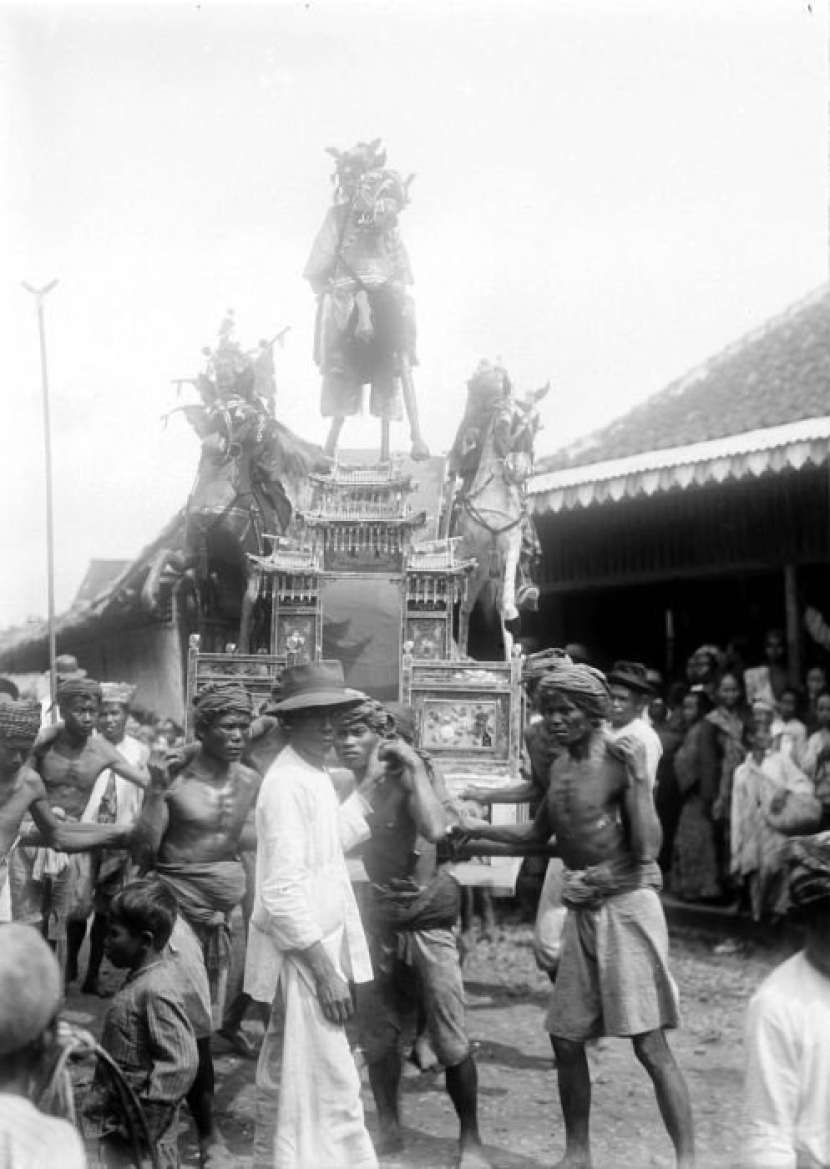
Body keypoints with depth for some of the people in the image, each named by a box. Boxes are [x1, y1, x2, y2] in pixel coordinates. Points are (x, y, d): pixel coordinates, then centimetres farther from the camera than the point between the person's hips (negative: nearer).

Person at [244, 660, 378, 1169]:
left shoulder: (316, 774, 8)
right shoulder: (288, 784, -20)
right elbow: (282, 892, -24)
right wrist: (325, 970, -24)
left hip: (317, 946, 10)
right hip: (304, 956, -10)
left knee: (287, 1075, 20)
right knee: (330, 1086, -6)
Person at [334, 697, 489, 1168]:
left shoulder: (404, 778, -10)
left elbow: (436, 831, -29)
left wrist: (415, 765, -24)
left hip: (426, 919, -4)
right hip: (374, 922, 4)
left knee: (452, 1043, -2)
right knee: (376, 1038, 11)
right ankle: (390, 1129, 29)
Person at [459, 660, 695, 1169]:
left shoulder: (621, 761, -14)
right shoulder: (561, 766, 8)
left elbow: (648, 848, -21)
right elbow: (538, 834, 23)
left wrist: (638, 777, -27)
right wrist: (473, 830, 21)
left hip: (628, 907, -7)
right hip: (582, 912, 8)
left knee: (650, 1044, -8)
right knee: (566, 1039, 11)